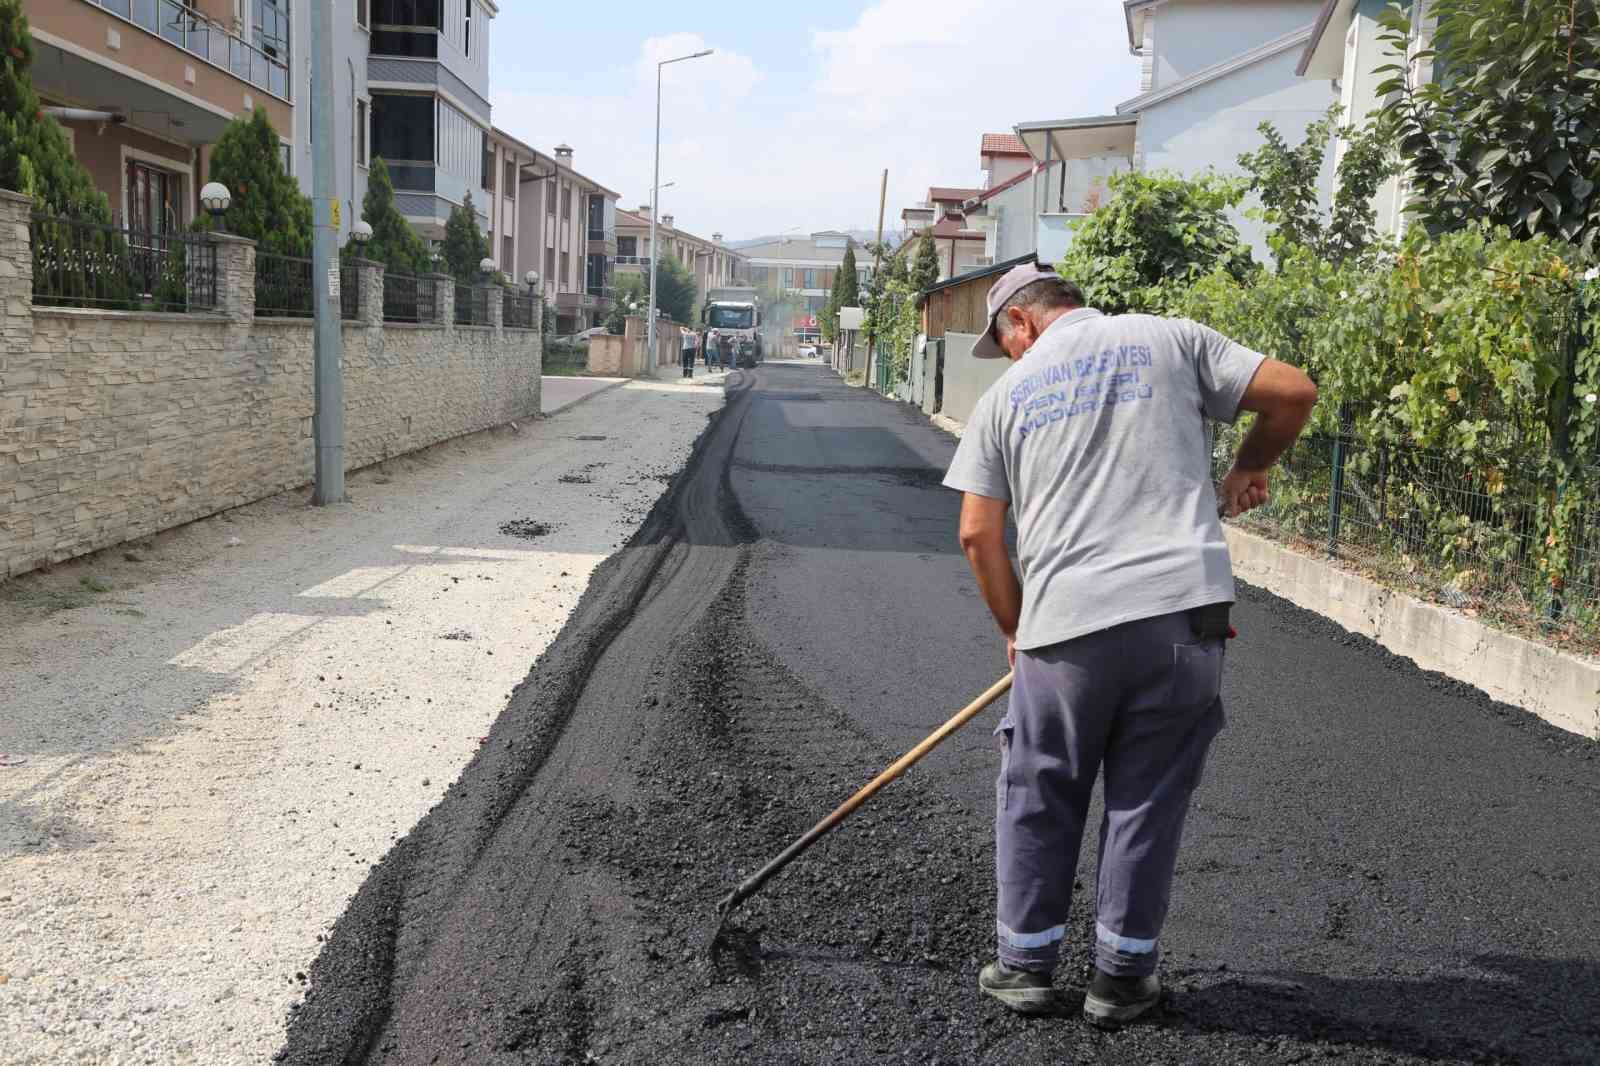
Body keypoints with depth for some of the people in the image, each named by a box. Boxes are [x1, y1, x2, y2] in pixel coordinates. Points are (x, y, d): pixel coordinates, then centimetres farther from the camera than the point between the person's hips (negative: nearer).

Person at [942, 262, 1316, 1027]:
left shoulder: (1008, 393, 11)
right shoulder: (1171, 339, 10)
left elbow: (978, 534, 5)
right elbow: (1293, 392, 5)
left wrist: (1015, 628, 17)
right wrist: (1249, 468, 22)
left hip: (1065, 624, 0)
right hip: (1184, 609, 1)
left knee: (1037, 800, 16)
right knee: (1149, 801, 12)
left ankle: (1026, 965, 26)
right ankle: (1121, 977, 22)